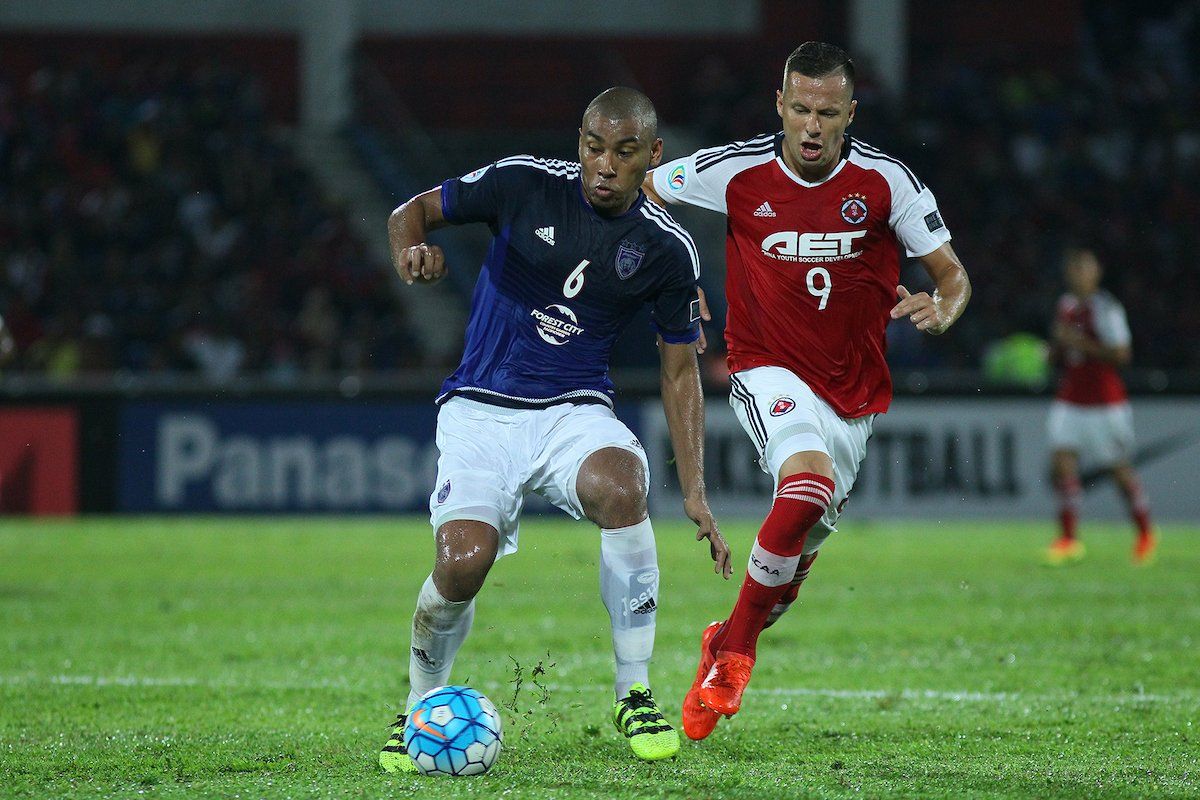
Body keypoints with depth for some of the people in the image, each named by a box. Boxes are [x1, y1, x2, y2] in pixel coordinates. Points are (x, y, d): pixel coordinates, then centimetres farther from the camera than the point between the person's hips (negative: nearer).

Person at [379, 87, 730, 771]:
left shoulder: (667, 248, -2)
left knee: (622, 486, -34)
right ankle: (421, 707, 7)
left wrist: (696, 492, 2)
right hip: (481, 407, -1)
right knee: (465, 561, -25)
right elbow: (411, 213, 6)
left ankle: (636, 695, -18)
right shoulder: (525, 184, -6)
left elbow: (680, 369, 8)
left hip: (577, 408, 1)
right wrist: (411, 255, -19)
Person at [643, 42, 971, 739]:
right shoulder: (737, 172, -10)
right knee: (807, 484, -31)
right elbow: (634, 190, 5)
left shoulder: (887, 181, -9)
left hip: (855, 387, 3)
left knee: (804, 540, 11)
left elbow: (953, 274, -3)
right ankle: (735, 650, -15)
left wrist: (941, 311, -26)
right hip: (770, 368, -3)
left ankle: (730, 645, 38)